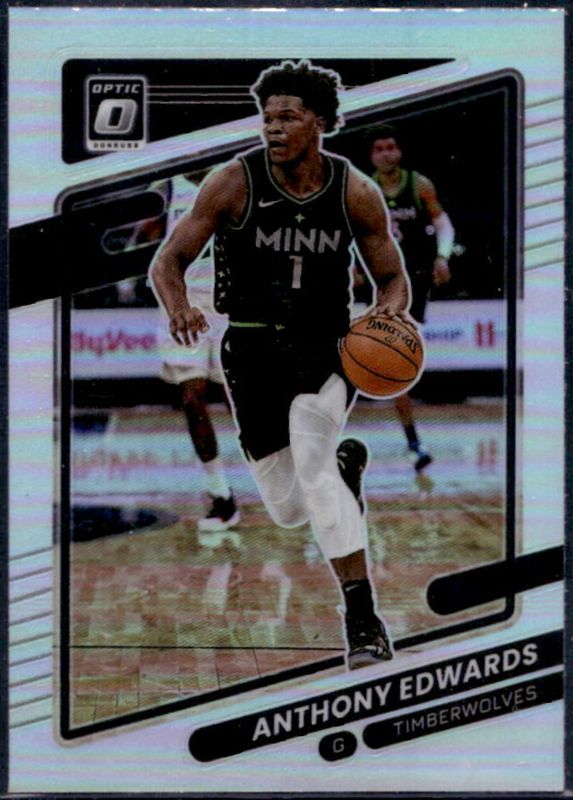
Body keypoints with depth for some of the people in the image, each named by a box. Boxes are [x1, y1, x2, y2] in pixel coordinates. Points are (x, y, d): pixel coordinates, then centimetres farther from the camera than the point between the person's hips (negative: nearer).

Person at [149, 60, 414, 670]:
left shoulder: (356, 193, -6)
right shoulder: (234, 183, -10)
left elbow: (393, 278, 6)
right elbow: (167, 261, -7)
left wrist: (392, 312, -18)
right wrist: (177, 310, -29)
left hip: (325, 346, -1)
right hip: (253, 350, 1)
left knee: (311, 462, -29)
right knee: (288, 510, 5)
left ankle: (362, 618, -25)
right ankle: (345, 463, 43)